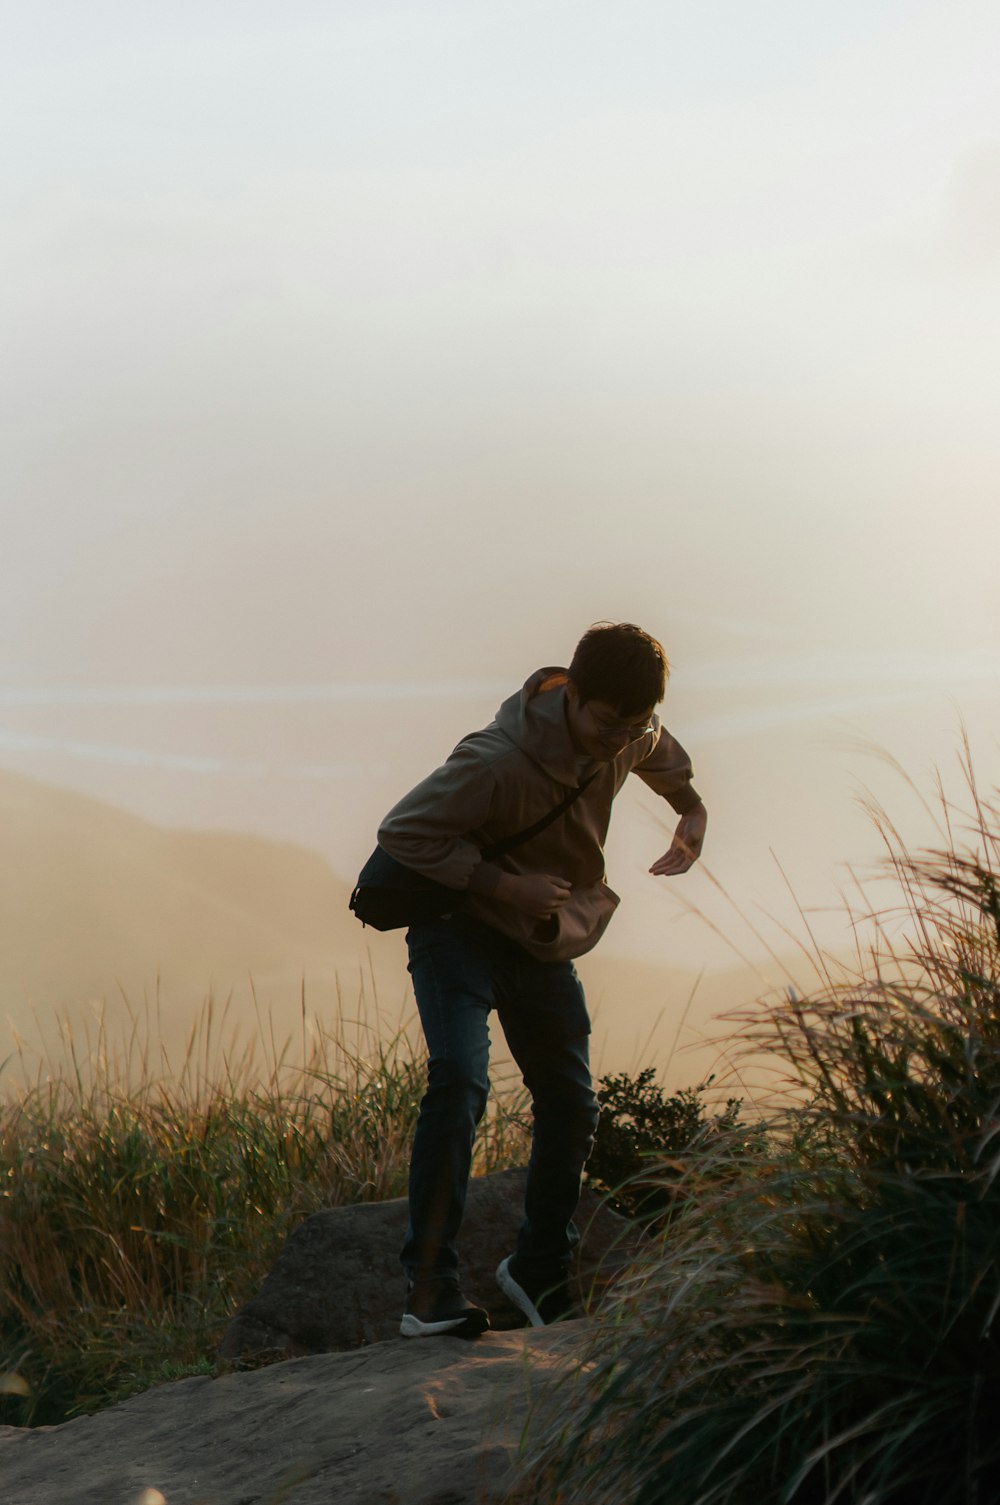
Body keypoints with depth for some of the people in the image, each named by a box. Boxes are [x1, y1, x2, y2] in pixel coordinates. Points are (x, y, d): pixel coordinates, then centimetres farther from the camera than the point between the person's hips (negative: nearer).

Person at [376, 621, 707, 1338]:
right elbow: (402, 831, -23)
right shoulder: (498, 761, -32)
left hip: (546, 941, 7)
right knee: (460, 1081, -26)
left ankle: (541, 1273, 28)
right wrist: (505, 886, -28)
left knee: (571, 1104, 7)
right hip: (460, 923, -6)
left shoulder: (634, 738, -10)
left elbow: (667, 763, 18)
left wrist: (692, 813, 2)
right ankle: (430, 1284, -25)